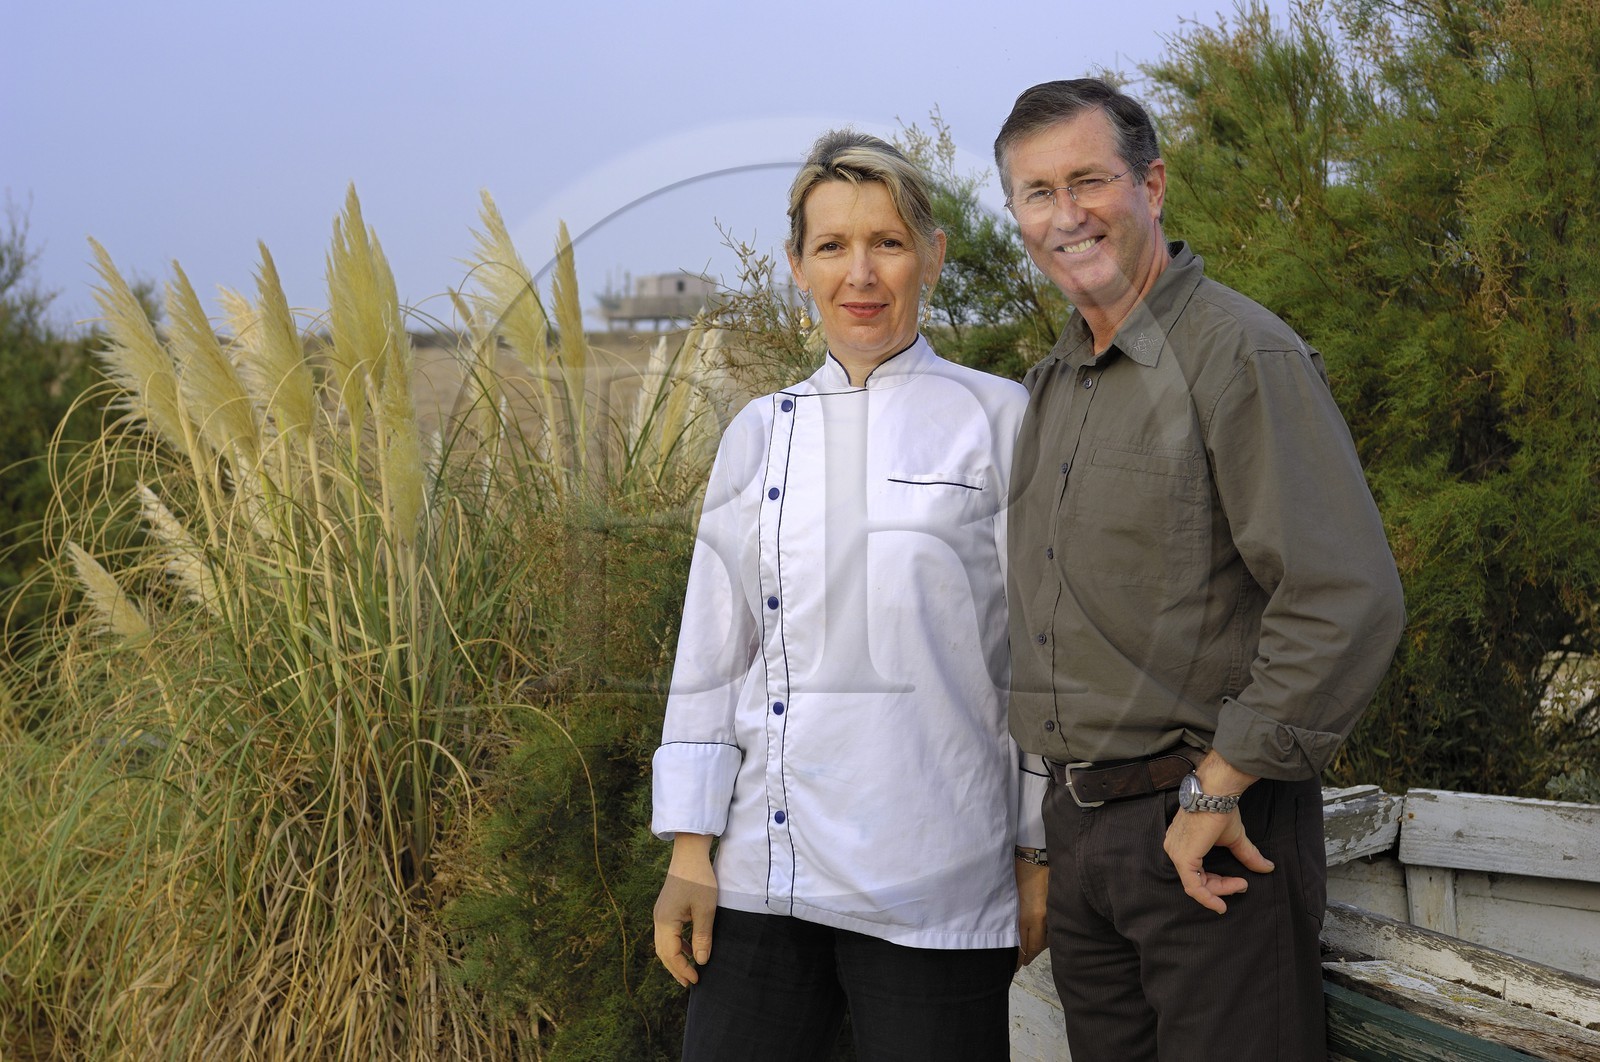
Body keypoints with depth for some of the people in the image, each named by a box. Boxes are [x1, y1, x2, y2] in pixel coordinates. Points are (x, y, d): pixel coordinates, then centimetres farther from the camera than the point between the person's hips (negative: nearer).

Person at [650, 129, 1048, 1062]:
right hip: (765, 872, 3)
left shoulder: (1000, 421, -1)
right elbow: (711, 655, 10)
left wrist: (1040, 859, 0)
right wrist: (689, 852, 5)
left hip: (931, 889, -3)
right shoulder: (761, 434, 10)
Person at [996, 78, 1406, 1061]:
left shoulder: (1243, 355, -12)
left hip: (1216, 834, -7)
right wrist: (1072, 805, 16)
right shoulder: (1049, 388, 14)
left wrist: (1218, 789, -17)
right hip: (1077, 825, 8)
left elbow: (1347, 603, -21)